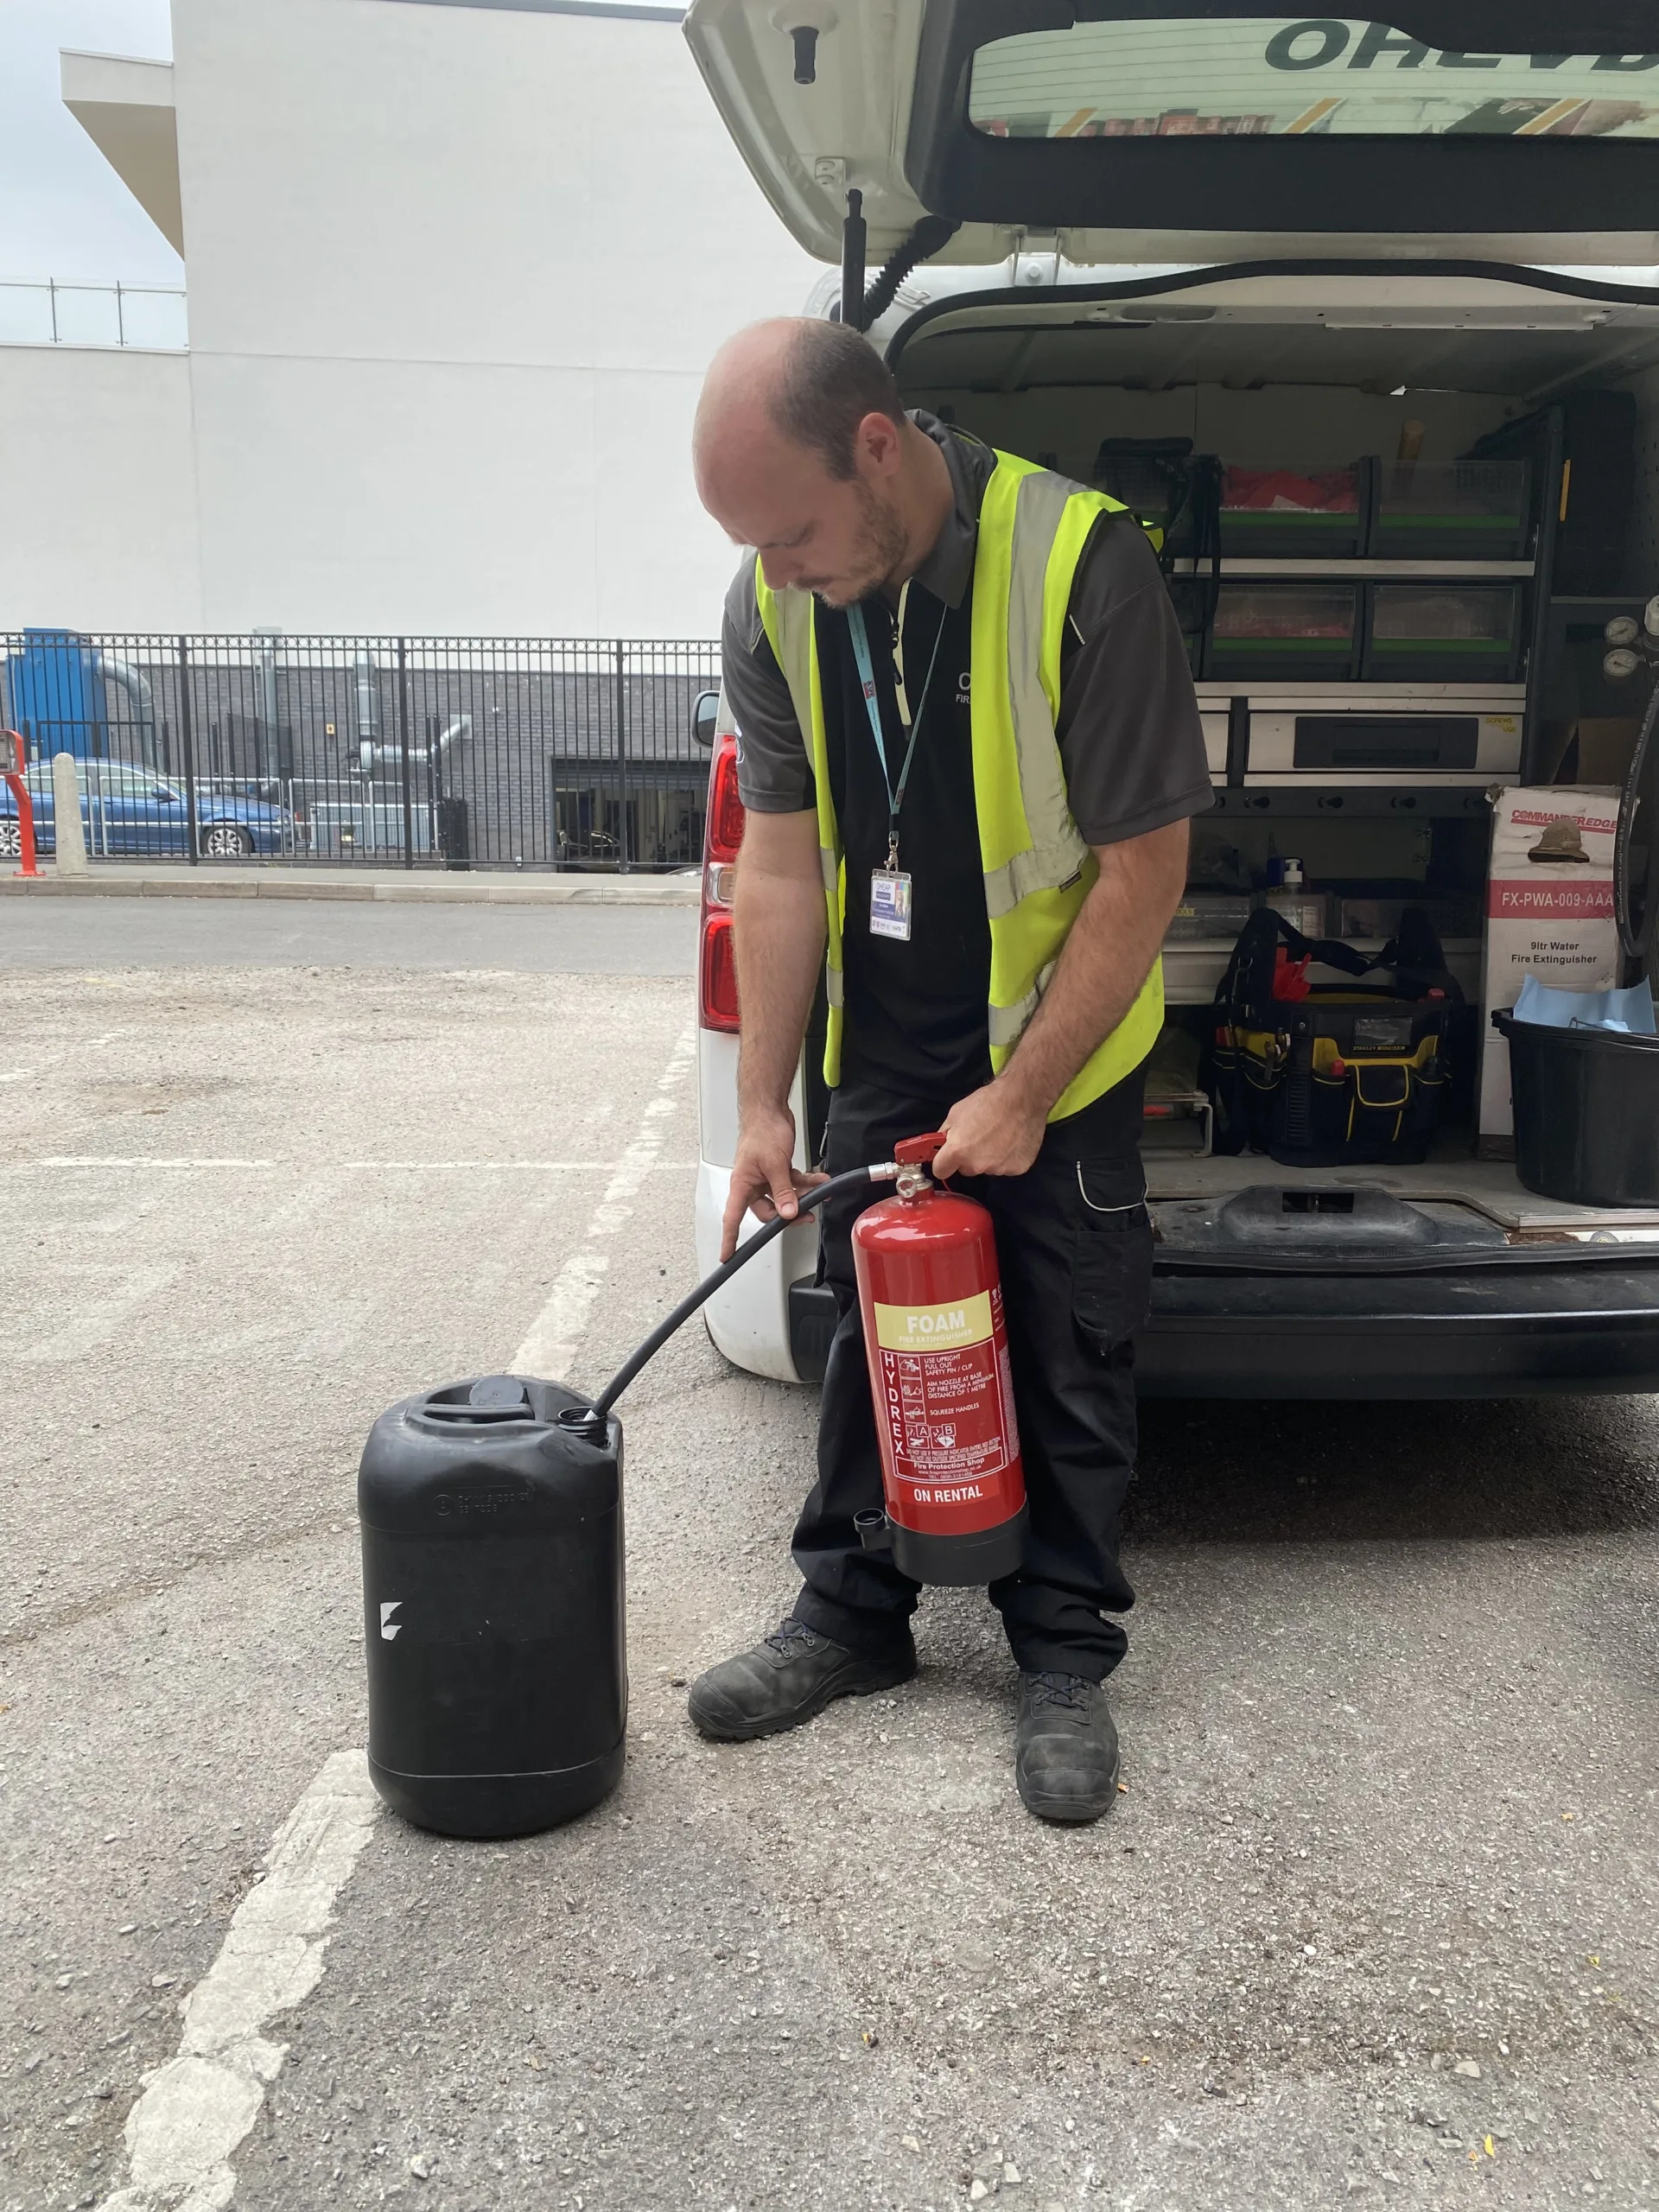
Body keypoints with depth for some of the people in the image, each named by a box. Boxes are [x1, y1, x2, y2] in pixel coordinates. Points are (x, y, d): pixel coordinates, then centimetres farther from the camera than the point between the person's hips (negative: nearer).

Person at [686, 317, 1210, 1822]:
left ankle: (1067, 1656, 23)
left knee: (1069, 1362, 5)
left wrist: (1019, 1099, -17)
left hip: (1059, 1049, -4)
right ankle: (854, 1615, 29)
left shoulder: (1080, 566, -23)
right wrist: (763, 1103, -5)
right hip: (880, 1052, 4)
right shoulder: (776, 605, -7)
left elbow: (1144, 867, -19)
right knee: (869, 1328, 12)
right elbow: (781, 859, -3)